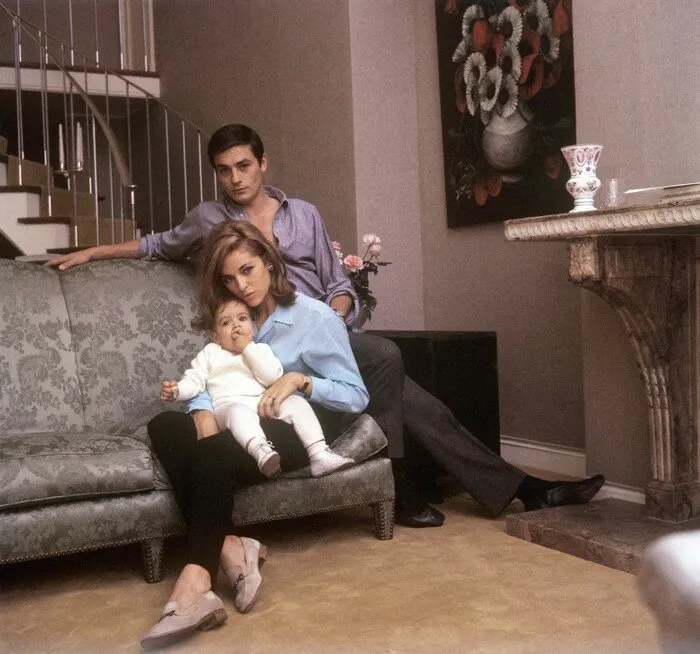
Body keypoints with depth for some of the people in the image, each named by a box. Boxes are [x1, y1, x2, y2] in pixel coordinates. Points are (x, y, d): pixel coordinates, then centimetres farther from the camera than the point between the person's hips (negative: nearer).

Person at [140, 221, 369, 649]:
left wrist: (299, 379, -17)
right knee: (165, 426, -25)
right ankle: (228, 547, -35)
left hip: (292, 431, -6)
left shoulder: (317, 318, -2)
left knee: (213, 454, -36)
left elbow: (357, 397, -3)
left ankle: (196, 583, -37)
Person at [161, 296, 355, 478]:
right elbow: (195, 380, 12)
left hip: (264, 403, 3)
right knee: (239, 412, -38)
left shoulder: (261, 349, 21)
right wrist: (177, 390, -10)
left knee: (297, 402, -21)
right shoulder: (210, 353, 20)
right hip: (229, 405, -3)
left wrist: (248, 348, 1)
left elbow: (273, 376, 2)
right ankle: (262, 452, -65)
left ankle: (320, 455, -30)